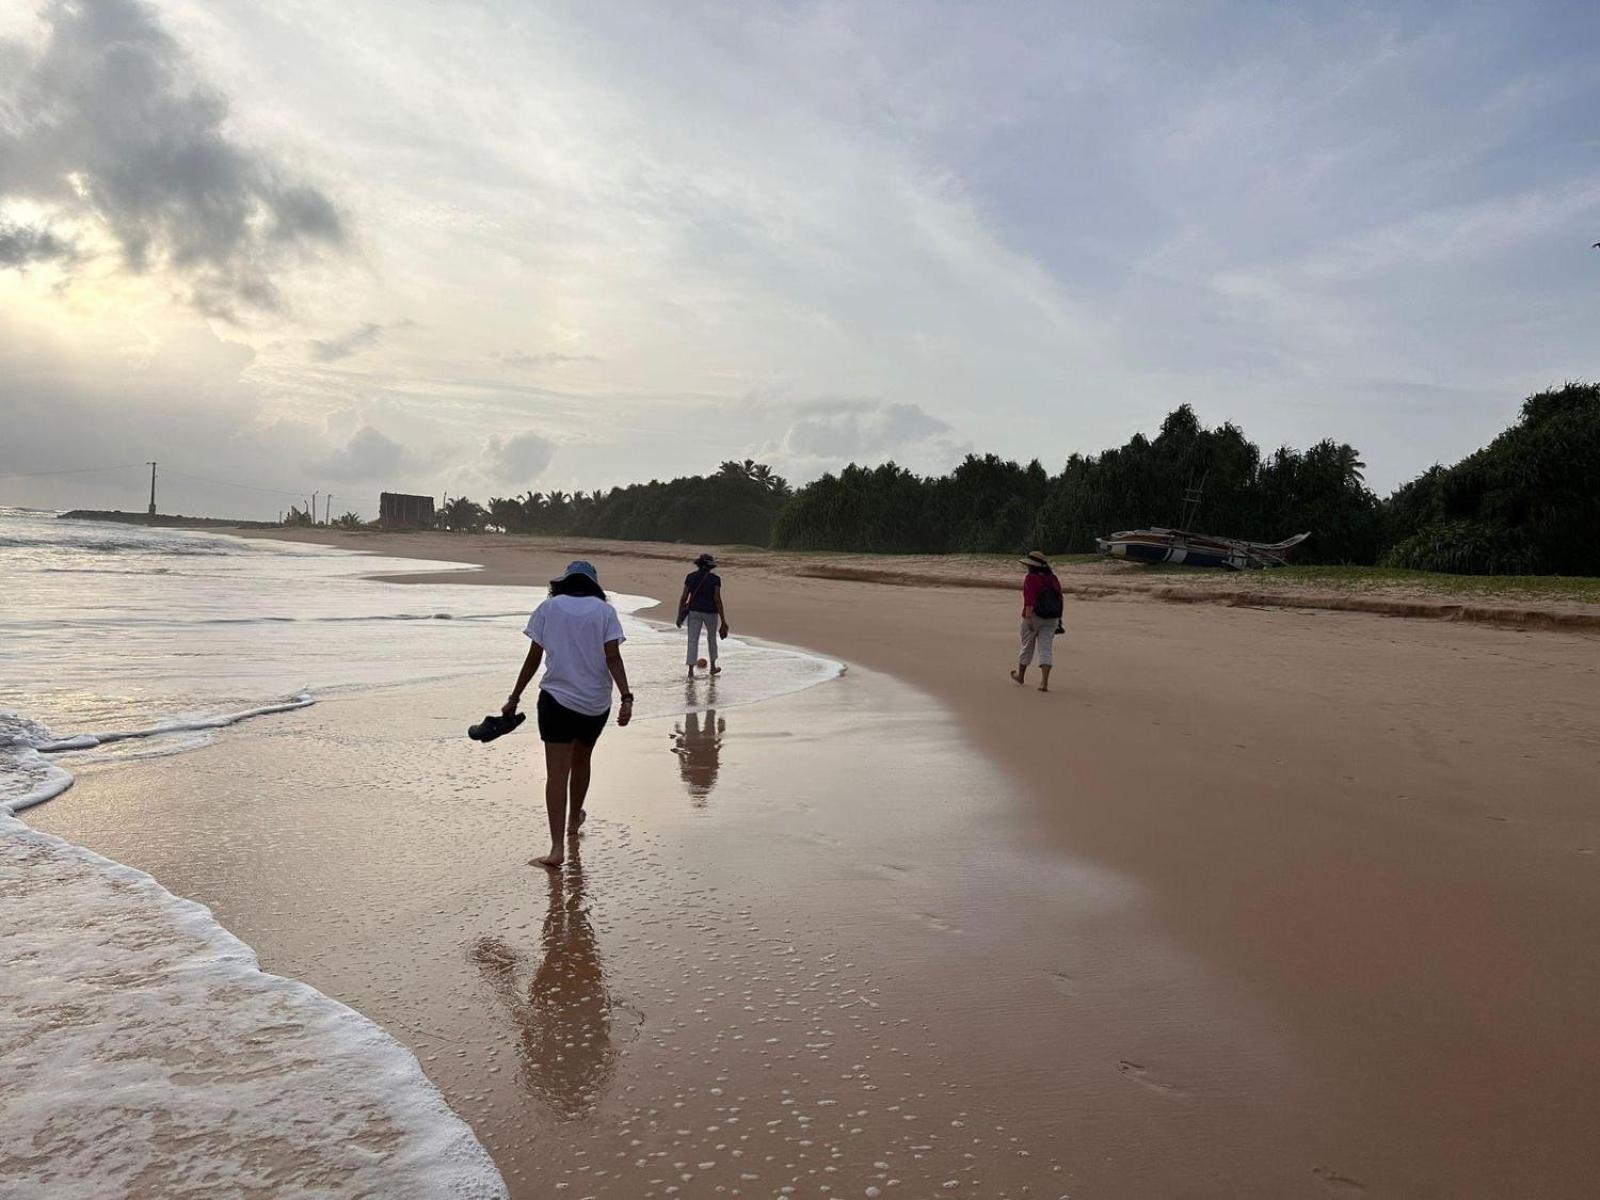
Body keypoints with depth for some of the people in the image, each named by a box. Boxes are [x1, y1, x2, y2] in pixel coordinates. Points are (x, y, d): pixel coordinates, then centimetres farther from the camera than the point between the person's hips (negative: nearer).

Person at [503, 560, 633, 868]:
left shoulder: (549, 608, 3)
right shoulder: (605, 611, 3)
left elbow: (533, 658, 1)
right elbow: (613, 657, -9)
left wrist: (514, 698, 8)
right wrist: (626, 698, -13)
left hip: (557, 699, -2)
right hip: (596, 704, 2)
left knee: (557, 773, -5)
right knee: (581, 762, 24)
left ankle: (558, 847, -14)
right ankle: (574, 819, 46)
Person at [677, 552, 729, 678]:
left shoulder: (691, 576, -1)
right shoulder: (715, 579, -9)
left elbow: (684, 597, -1)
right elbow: (717, 599, -13)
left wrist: (680, 615, 6)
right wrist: (723, 620, -10)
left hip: (694, 611, 1)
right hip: (710, 612, -1)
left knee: (693, 641, 2)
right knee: (712, 637, 20)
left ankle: (691, 670, -9)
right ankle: (713, 667, 30)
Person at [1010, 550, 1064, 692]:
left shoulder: (1031, 578, -11)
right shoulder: (1053, 578, 10)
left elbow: (1029, 600, -22)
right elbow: (1058, 599, 15)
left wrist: (1028, 617, -27)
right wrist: (1058, 619, 22)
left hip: (1034, 617, -5)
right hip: (1052, 618, 5)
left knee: (1027, 646, 12)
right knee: (1046, 649, 0)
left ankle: (1020, 675, 31)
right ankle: (1044, 682, -12)